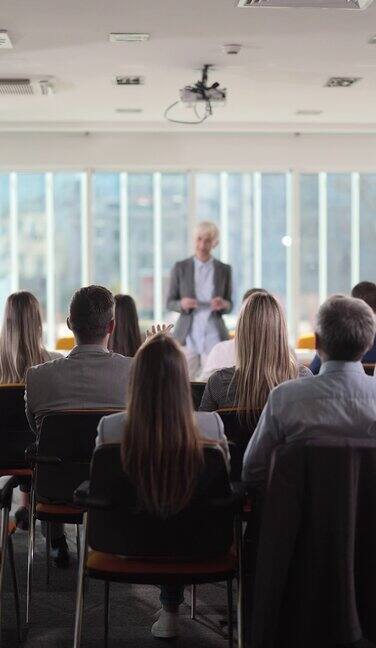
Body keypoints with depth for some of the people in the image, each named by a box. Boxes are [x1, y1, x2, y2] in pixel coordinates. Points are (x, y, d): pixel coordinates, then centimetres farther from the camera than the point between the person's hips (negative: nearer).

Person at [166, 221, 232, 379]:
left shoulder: (224, 270, 7)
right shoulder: (180, 268, 4)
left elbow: (229, 305, 13)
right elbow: (170, 302, 7)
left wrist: (224, 304, -10)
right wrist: (182, 304, -14)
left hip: (214, 335, 1)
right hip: (188, 335, 0)